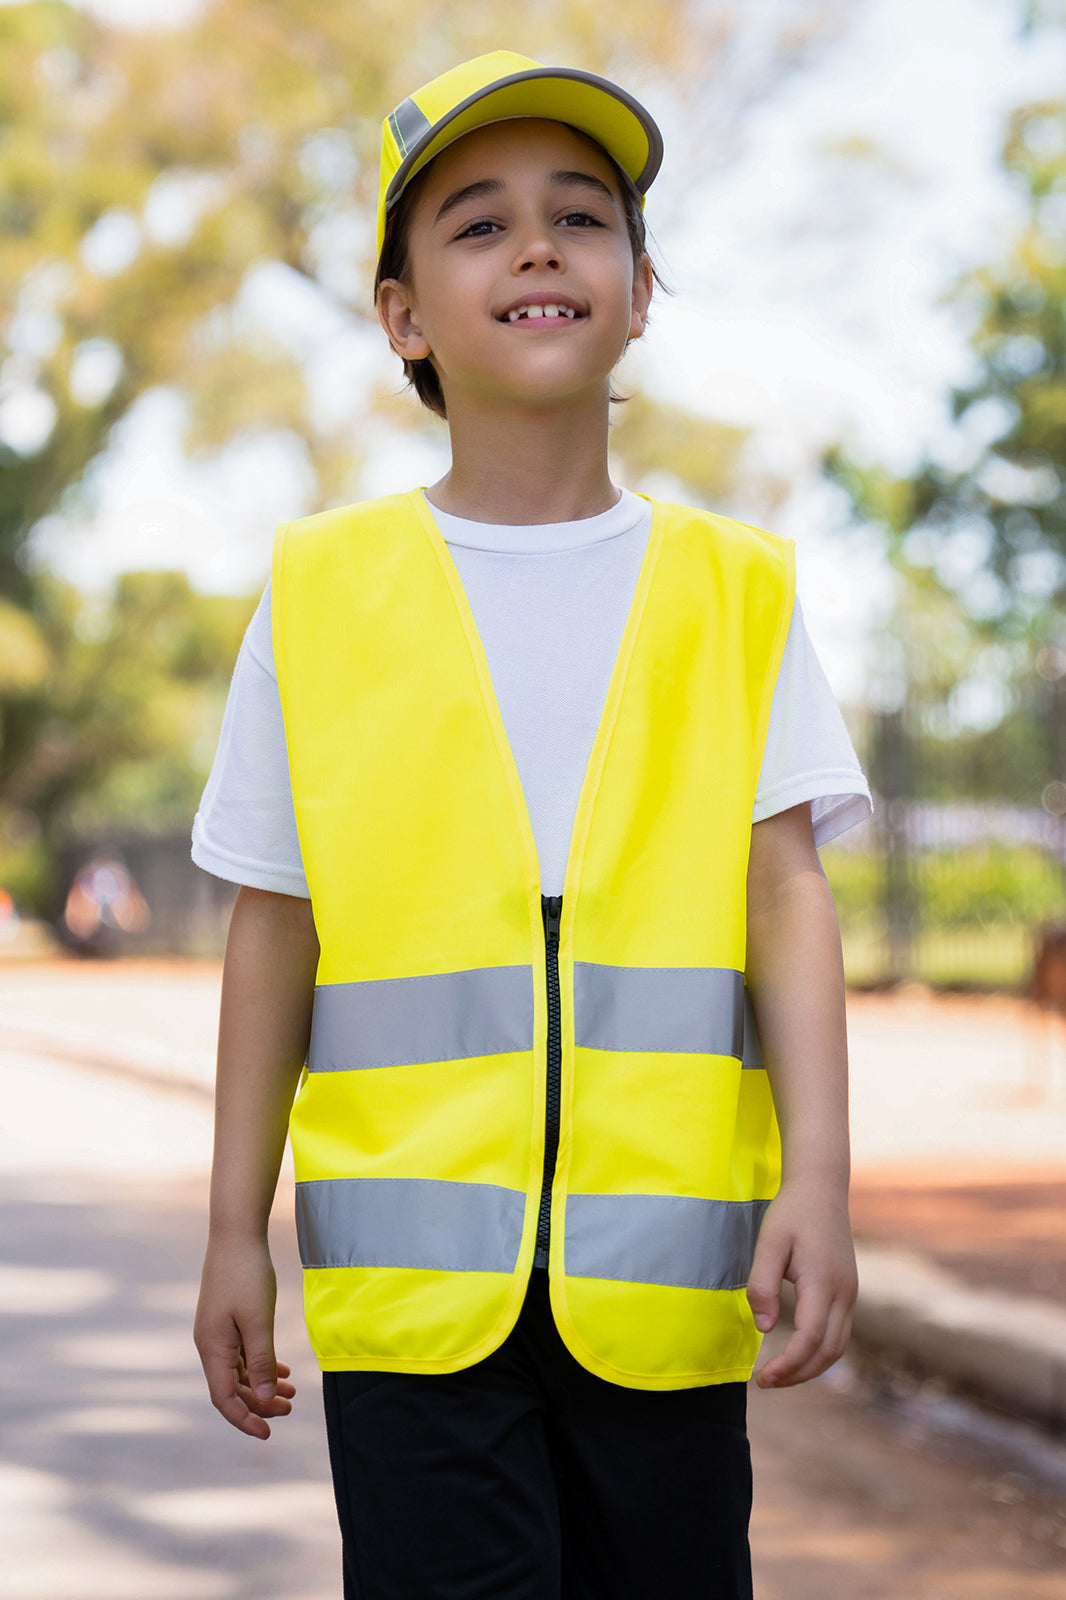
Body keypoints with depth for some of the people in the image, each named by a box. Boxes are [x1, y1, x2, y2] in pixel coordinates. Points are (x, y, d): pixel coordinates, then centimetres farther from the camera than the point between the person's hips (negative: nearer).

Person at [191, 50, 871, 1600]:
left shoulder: (731, 586, 7)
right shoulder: (322, 590, 6)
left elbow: (785, 894, 1)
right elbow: (275, 929, 8)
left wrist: (817, 1179, -11)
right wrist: (237, 1230, 7)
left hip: (666, 1259, 1)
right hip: (413, 1264, -1)